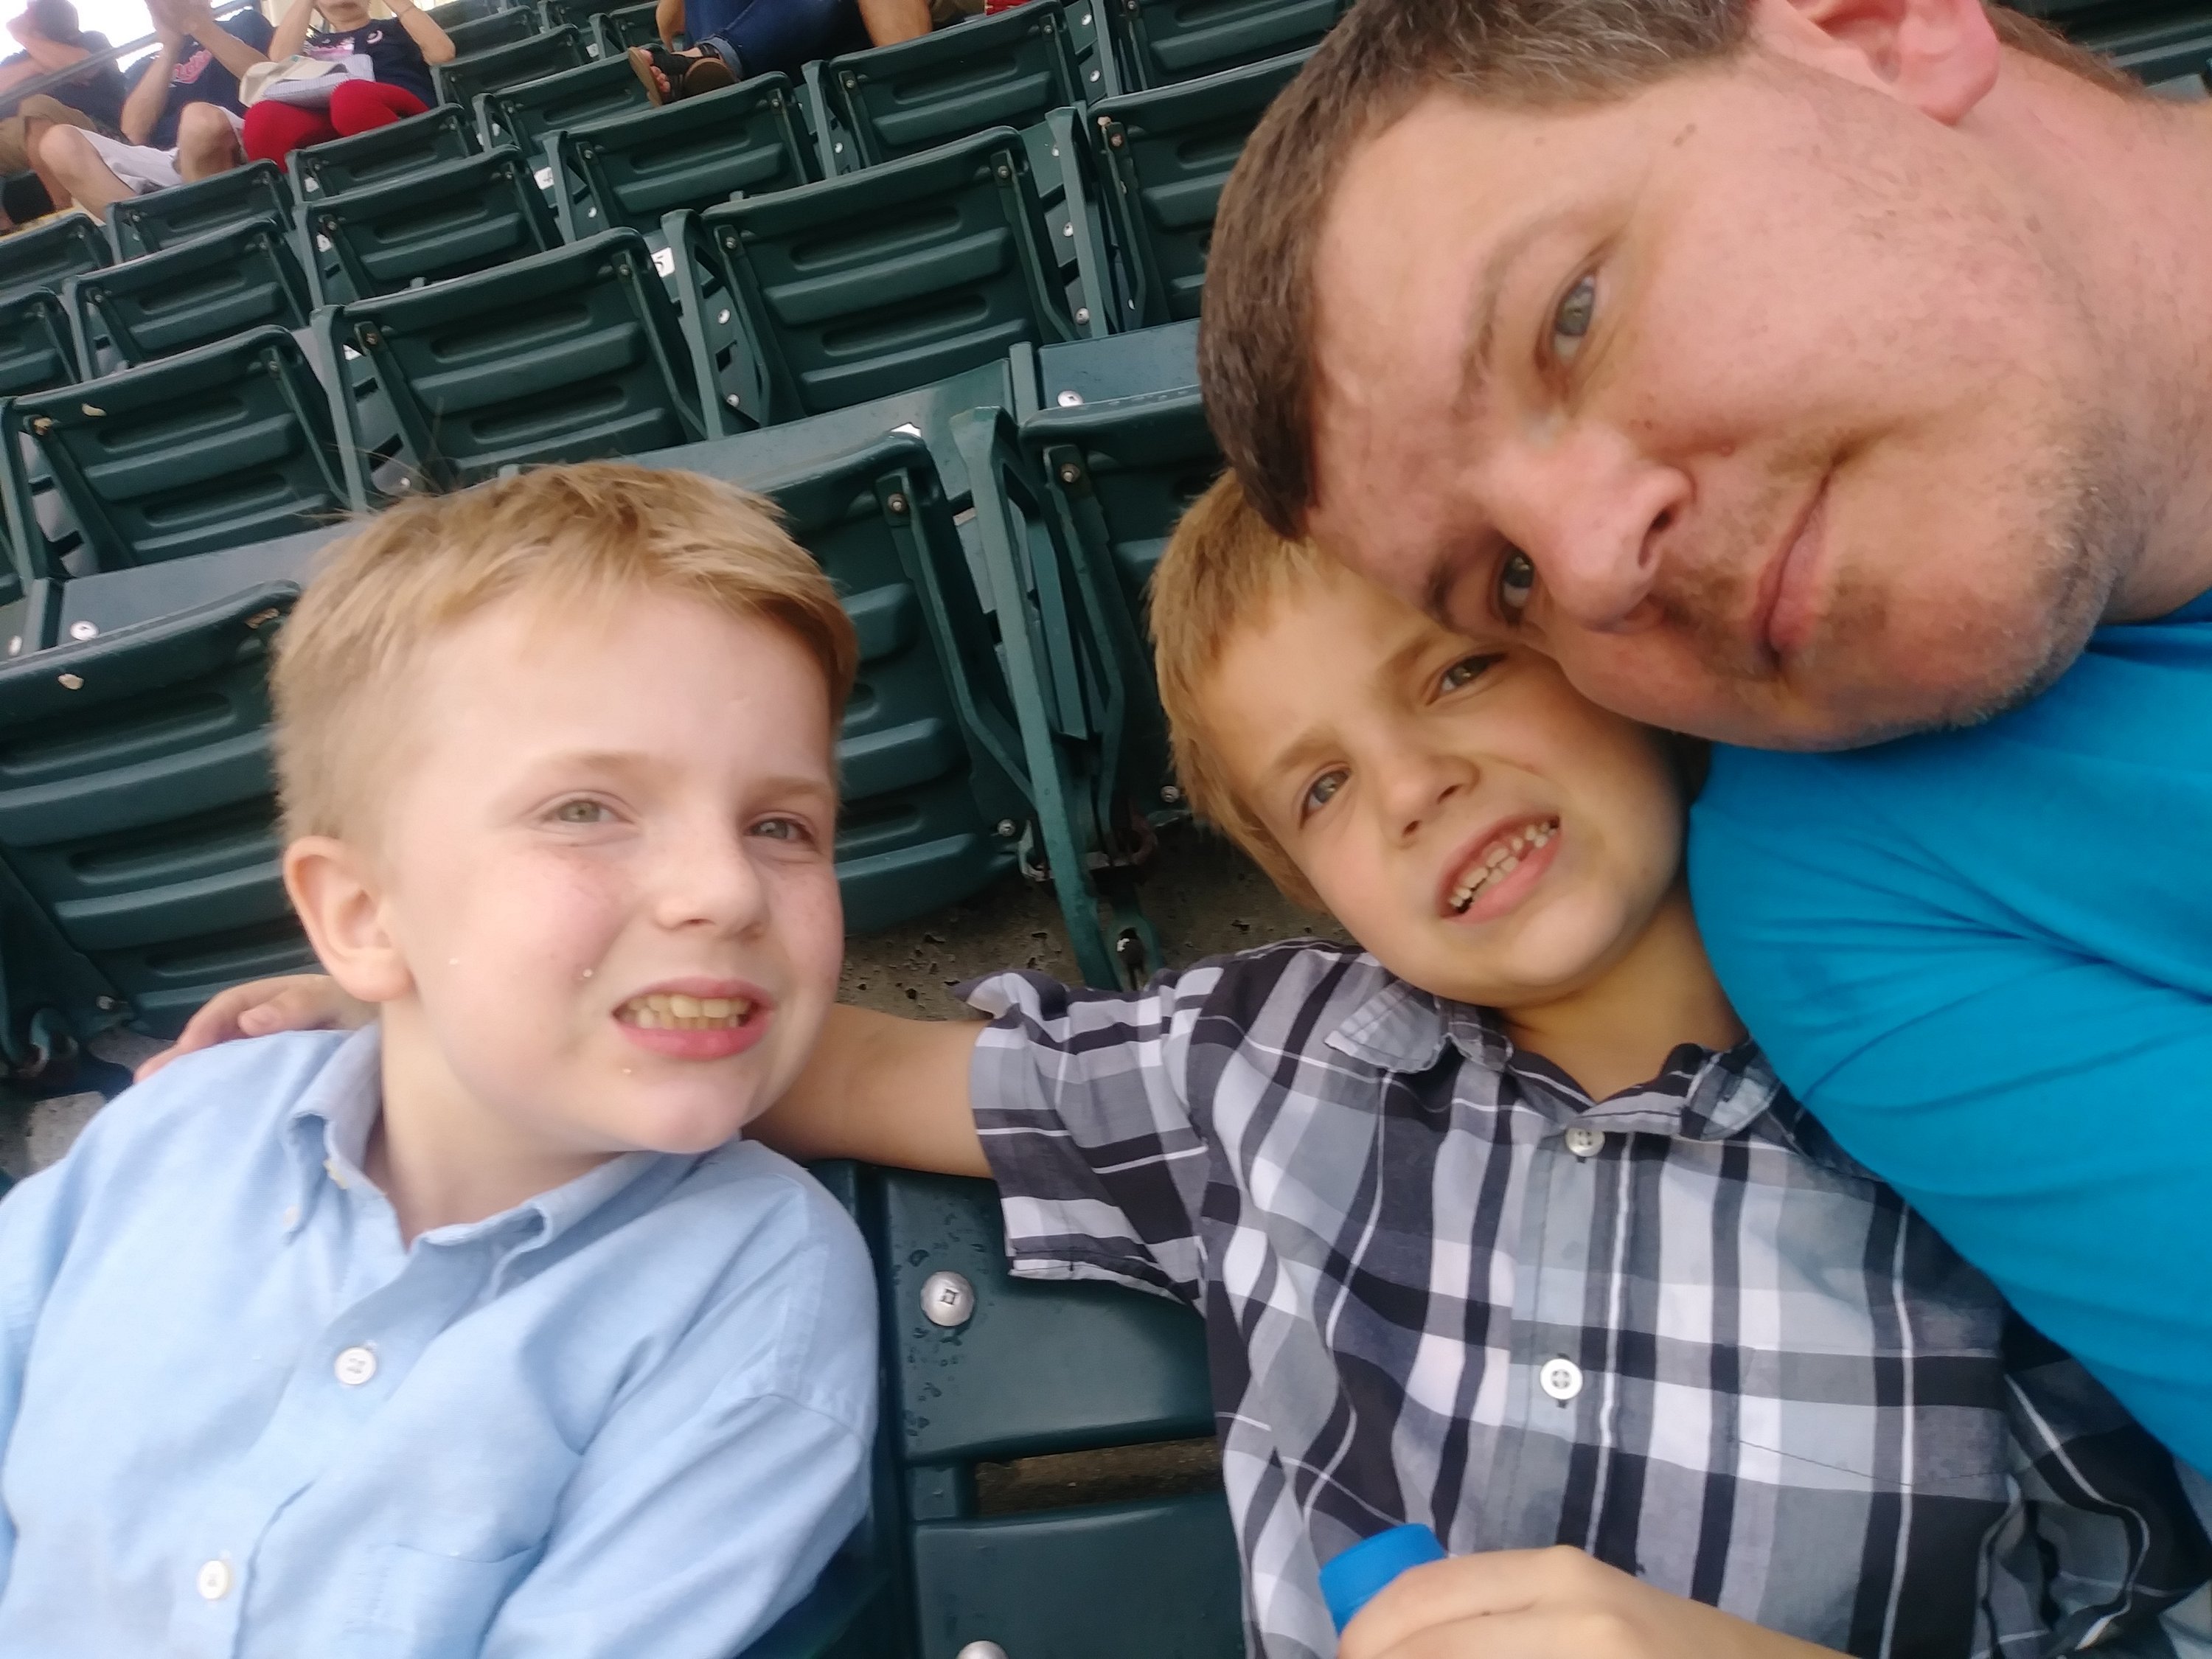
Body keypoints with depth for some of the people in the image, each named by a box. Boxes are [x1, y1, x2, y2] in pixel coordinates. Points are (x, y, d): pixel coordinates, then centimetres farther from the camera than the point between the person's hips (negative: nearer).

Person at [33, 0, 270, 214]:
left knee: (202, 118, -36)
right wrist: (169, 48, 5)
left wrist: (196, 23, -1)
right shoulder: (145, 66, 28)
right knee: (58, 143, -19)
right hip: (162, 164, 4)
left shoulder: (245, 25, 23)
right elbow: (135, 135, 7)